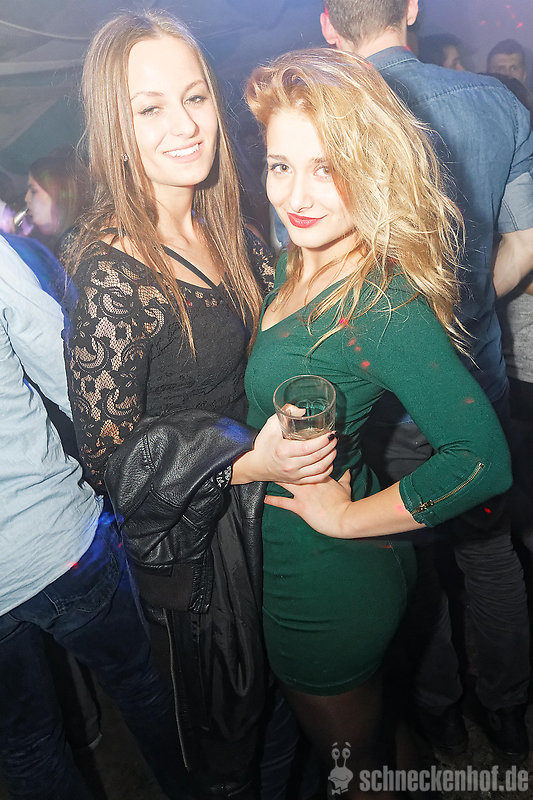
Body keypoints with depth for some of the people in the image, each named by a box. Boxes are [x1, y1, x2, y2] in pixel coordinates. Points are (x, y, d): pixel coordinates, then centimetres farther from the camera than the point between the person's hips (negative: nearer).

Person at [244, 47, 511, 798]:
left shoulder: (387, 305, -28)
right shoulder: (297, 265, -3)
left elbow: (482, 458, -33)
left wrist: (345, 517, -23)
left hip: (327, 584, -7)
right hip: (282, 560, 8)